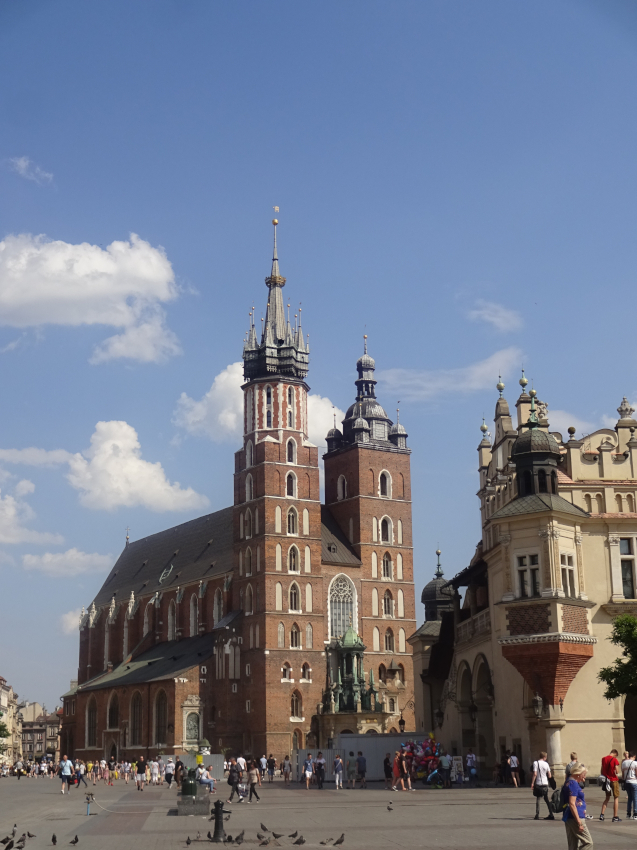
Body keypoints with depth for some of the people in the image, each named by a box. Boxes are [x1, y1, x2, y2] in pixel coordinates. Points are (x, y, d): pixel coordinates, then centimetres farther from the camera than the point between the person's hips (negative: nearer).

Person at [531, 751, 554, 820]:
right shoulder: (546, 764, 2)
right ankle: (551, 814, 13)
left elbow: (535, 774, -14)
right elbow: (549, 776, 3)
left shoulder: (536, 763, -7)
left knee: (537, 799, 4)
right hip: (545, 783, 3)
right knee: (546, 799, 14)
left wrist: (532, 783, -8)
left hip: (538, 783, -3)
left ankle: (537, 815, 0)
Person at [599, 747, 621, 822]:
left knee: (607, 798, 15)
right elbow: (617, 772, -15)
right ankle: (615, 817, 4)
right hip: (614, 781, -5)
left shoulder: (603, 759, 5)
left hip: (606, 780, 5)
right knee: (616, 798, 5)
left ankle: (601, 814, 5)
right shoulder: (615, 760, -12)